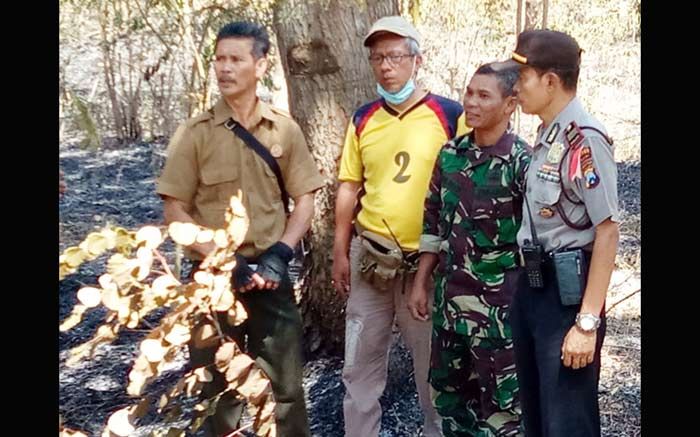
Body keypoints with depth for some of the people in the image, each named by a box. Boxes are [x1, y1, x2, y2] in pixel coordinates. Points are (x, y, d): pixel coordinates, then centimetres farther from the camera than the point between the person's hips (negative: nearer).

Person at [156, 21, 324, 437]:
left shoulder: (285, 129, 0)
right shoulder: (195, 133, -5)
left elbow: (304, 200, 4)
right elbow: (175, 211, -5)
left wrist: (280, 254, -10)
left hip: (270, 275, 1)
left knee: (285, 384, 10)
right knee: (220, 386, 12)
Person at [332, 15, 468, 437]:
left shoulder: (450, 115, -7)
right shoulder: (363, 119, 4)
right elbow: (349, 187, 8)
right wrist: (340, 252, 5)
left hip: (430, 258, -3)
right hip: (370, 257, 3)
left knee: (433, 362, 12)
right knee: (361, 361, 12)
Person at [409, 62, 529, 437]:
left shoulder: (523, 162, -12)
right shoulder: (450, 154, 5)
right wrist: (421, 283, 10)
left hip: (500, 301, -6)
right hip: (449, 295, 6)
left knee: (501, 403, 6)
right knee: (448, 391, 18)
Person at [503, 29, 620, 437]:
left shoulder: (585, 139, -17)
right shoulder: (546, 136, 10)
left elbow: (608, 232, -19)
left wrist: (587, 322, -21)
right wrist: (525, 286, 15)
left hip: (566, 292, -9)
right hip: (531, 287, 9)